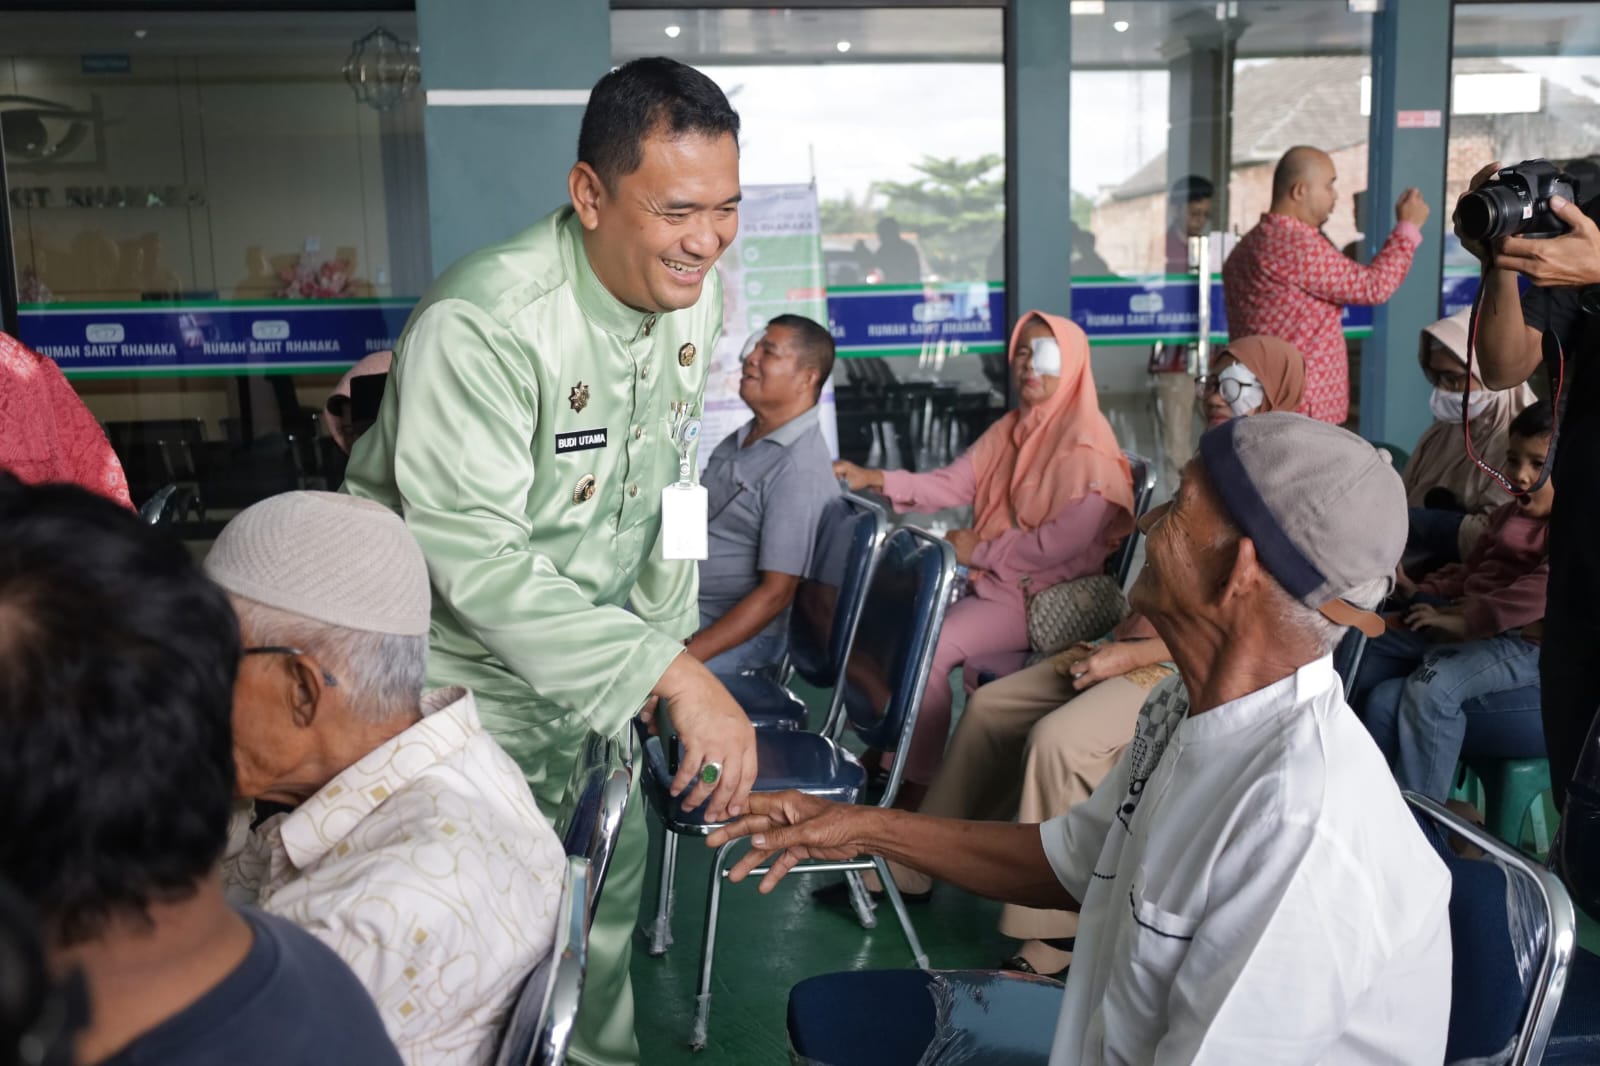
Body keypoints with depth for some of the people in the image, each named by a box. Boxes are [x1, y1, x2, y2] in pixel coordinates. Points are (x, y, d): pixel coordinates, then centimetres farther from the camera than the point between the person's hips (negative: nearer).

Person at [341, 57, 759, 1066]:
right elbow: (475, 559, -35)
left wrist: (670, 637, 8)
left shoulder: (699, 293, -6)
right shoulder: (483, 325, -31)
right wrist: (674, 676, -38)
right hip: (460, 662, -7)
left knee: (612, 873, 20)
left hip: (589, 649, 7)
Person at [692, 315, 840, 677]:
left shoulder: (800, 469, -19)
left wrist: (686, 657, -25)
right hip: (678, 603, 9)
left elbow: (775, 593, -21)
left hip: (740, 627, -9)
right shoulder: (741, 439, 10)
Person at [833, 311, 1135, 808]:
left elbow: (1061, 543, -21)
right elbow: (949, 484, 4)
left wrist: (980, 549, -15)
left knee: (926, 648, -23)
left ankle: (918, 785, -8)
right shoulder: (1008, 431, 12)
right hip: (986, 580, 8)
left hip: (1037, 598, -8)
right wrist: (874, 479, -9)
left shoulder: (1087, 449, -14)